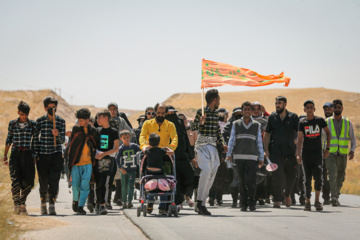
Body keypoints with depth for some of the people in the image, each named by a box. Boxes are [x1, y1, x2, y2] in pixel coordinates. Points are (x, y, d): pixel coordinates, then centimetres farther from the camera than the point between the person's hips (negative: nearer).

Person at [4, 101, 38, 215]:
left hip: (28, 155, 0)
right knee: (15, 180, -14)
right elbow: (8, 140, 14)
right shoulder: (12, 124, 7)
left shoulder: (33, 124, 5)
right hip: (15, 154, 0)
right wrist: (5, 155, 14)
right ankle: (17, 204, -9)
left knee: (28, 182, -2)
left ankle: (22, 202, 19)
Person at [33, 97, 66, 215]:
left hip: (56, 154, 0)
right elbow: (36, 139, 6)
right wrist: (36, 154, 1)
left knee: (54, 180, -12)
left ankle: (52, 205, -12)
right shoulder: (40, 121, 3)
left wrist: (57, 135, -24)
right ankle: (43, 203, 26)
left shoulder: (61, 121, 3)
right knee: (43, 181, 5)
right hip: (43, 155, 1)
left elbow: (62, 140, -3)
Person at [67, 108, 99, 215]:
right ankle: (75, 200, 29)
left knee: (85, 185, -9)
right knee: (75, 184, 1)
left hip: (88, 162, 1)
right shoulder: (76, 129, 4)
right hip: (76, 162, -1)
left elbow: (96, 144, 17)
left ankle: (80, 206, -3)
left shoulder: (92, 130, 8)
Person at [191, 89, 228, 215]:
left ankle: (202, 205, 6)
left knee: (212, 173, 2)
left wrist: (222, 144, 10)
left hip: (213, 146, 7)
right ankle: (199, 201, -19)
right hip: (202, 145, -7)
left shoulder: (216, 113, 15)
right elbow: (193, 128, -7)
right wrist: (200, 122, -26)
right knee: (206, 170, -23)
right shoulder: (201, 112, -4)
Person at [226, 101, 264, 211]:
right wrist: (229, 154, -2)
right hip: (239, 157, 0)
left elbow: (259, 142, 12)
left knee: (251, 181, -11)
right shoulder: (236, 124, 10)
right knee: (242, 182, 2)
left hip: (252, 157, 0)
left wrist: (261, 158, 9)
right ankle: (243, 204, 8)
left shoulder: (257, 125, 11)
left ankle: (252, 203, 3)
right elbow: (232, 140, 8)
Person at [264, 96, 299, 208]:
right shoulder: (272, 117, 7)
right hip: (275, 152, 0)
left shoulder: (293, 117, 3)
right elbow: (267, 134, 11)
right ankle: (277, 200, -3)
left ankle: (287, 194, 33)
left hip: (290, 152, 0)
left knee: (291, 176, 6)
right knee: (277, 176, -9)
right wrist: (266, 150, 1)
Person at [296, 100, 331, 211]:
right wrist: (298, 154, -13)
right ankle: (307, 202, 9)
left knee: (318, 177, -13)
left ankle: (317, 201, -3)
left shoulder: (320, 120, 2)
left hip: (317, 152, -1)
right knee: (307, 179, 3)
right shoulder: (302, 123, 2)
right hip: (306, 153, 1)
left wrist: (327, 148, 8)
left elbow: (328, 133, 14)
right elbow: (299, 139, -3)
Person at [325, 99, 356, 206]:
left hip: (343, 155, 3)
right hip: (330, 154, -3)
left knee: (340, 178, 8)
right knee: (333, 175, -20)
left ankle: (336, 196, 27)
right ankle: (334, 198, -27)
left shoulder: (348, 123, 9)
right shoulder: (326, 122, 5)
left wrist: (352, 150, -1)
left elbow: (353, 139, 15)